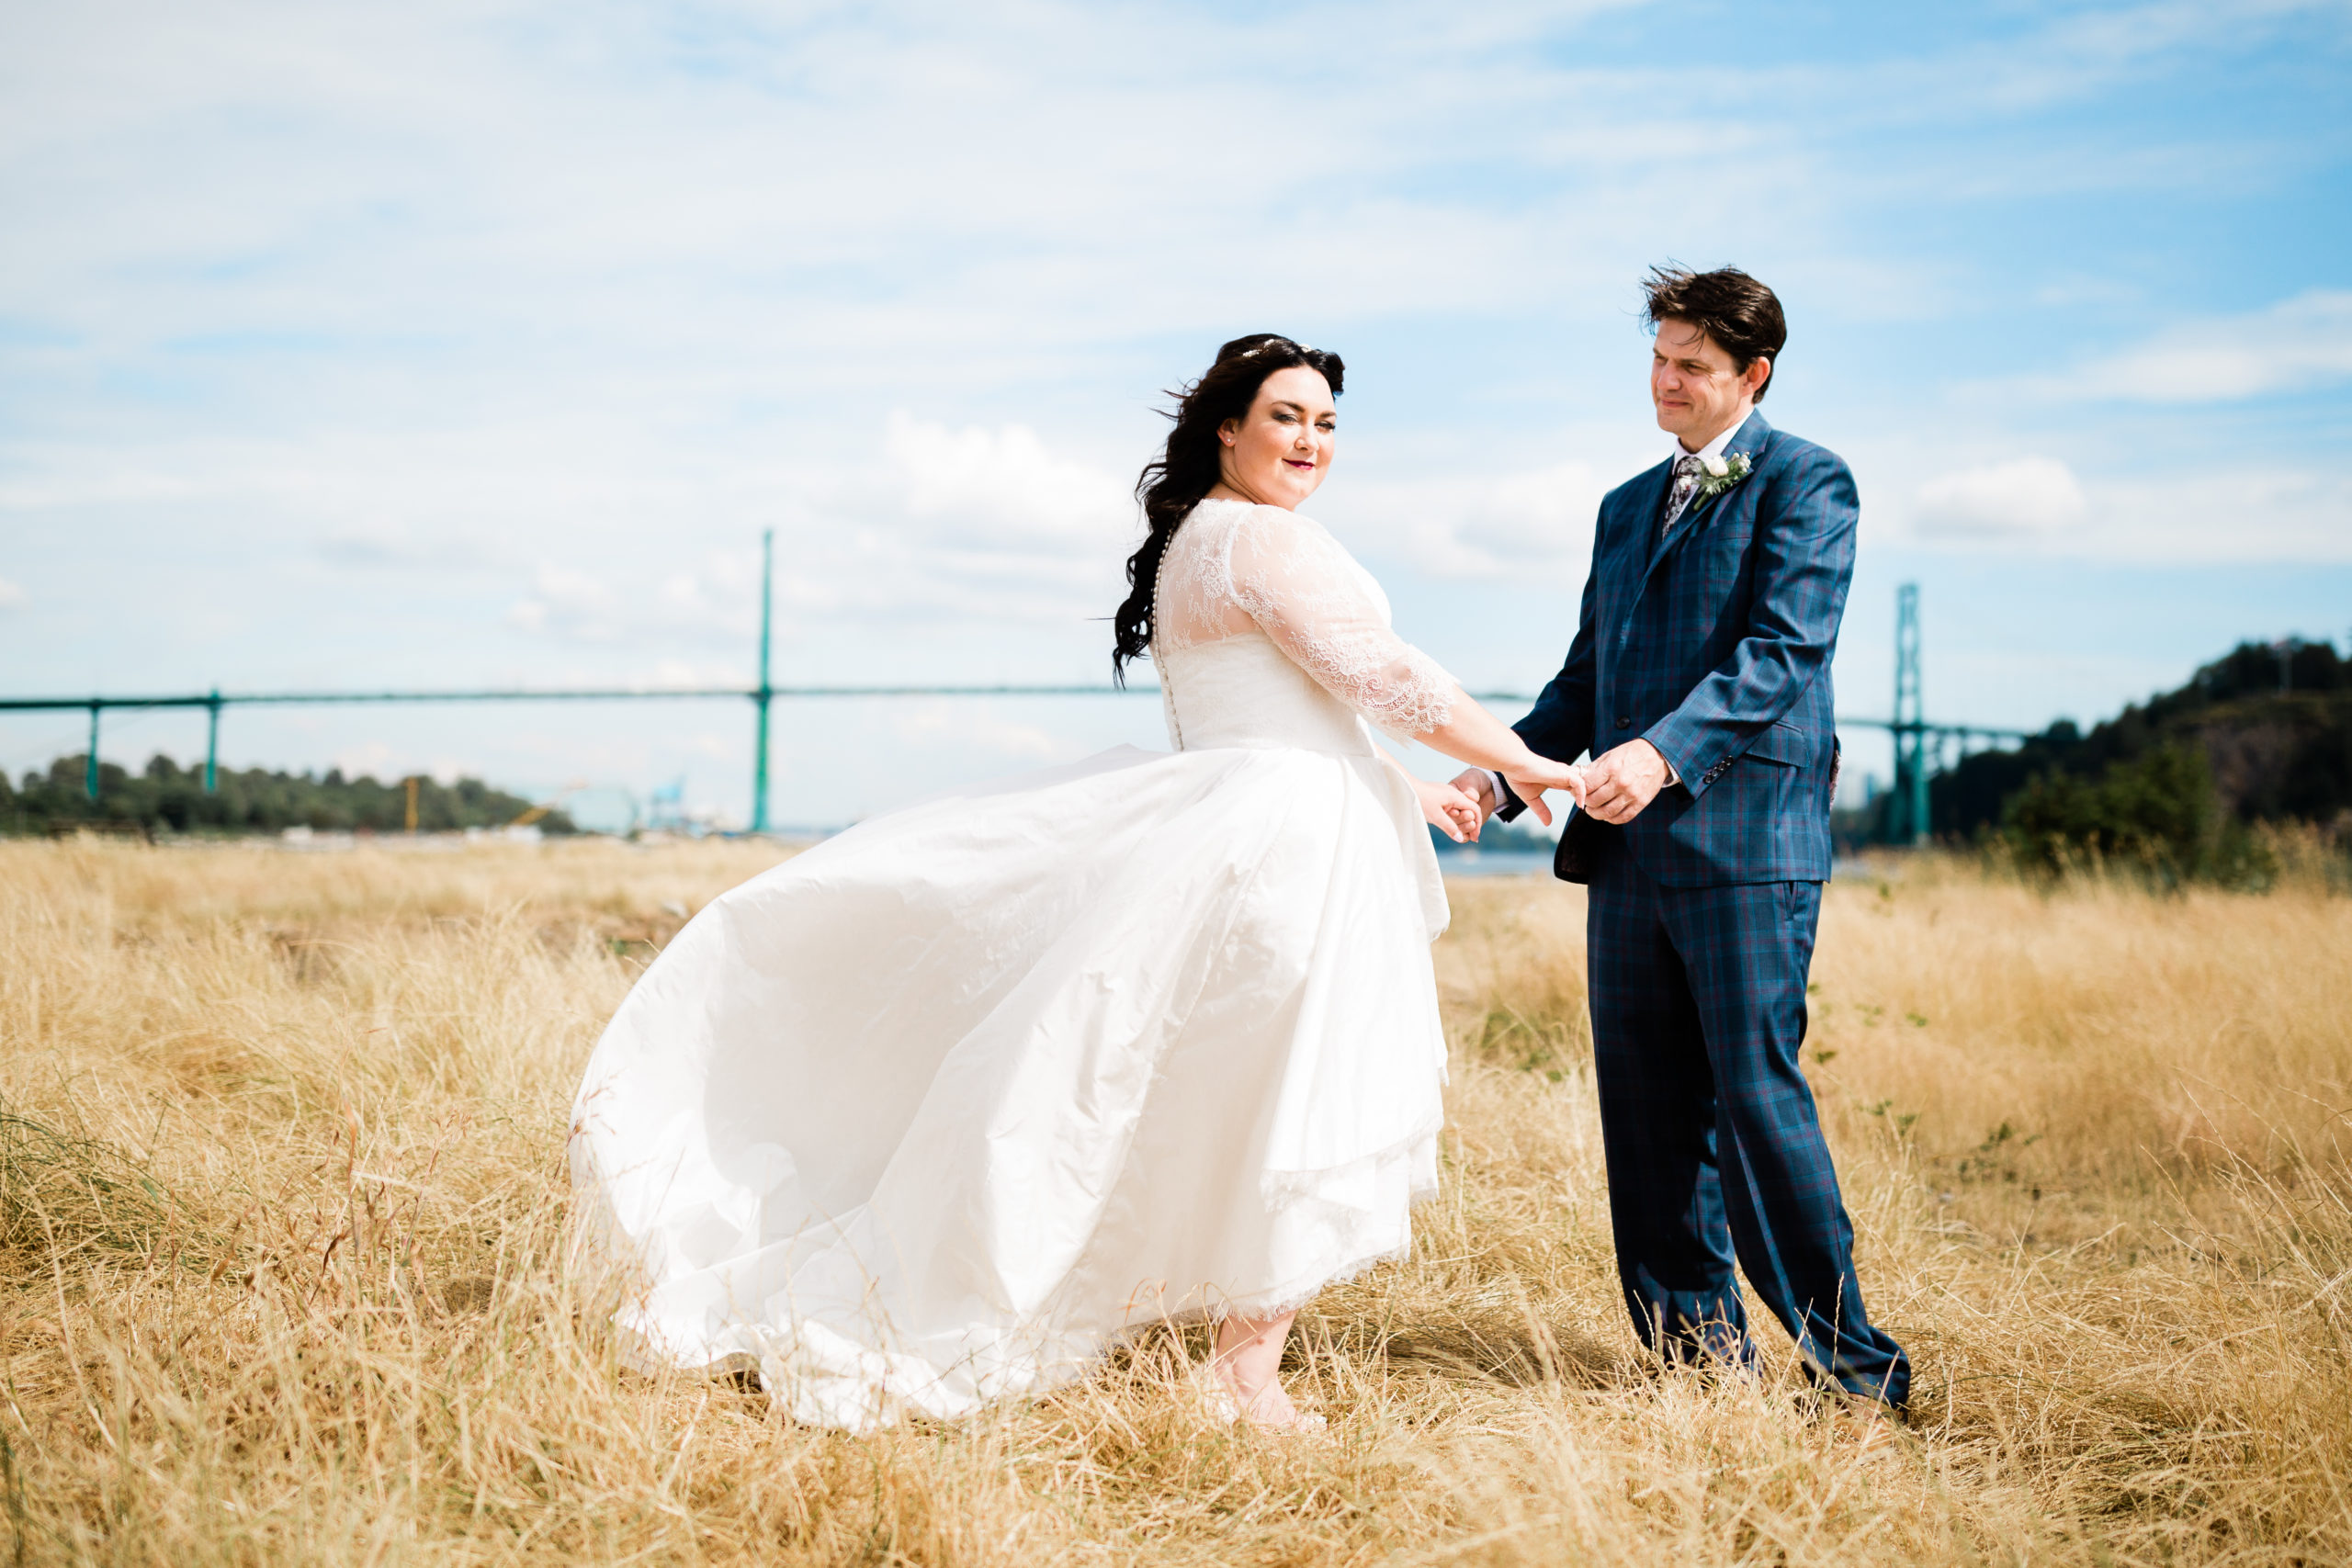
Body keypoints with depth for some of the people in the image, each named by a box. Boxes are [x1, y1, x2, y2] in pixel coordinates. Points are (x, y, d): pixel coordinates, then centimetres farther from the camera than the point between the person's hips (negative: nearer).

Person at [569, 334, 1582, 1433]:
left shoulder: (1185, 547, 19)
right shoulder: (1264, 538, -11)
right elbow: (1386, 679, -14)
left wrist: (1401, 794, 28)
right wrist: (1522, 761, -3)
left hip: (1224, 832, 10)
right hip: (1292, 845, -10)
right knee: (1296, 1112, -4)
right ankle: (1247, 1378, 3)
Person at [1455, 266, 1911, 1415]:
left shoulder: (1806, 483, 0)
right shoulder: (1626, 508, 23)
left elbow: (1784, 651, -14)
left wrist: (1664, 752, -27)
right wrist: (1504, 774, 5)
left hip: (1745, 843, -7)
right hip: (1629, 849, 7)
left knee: (1757, 1100, -8)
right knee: (1648, 1113, 7)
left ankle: (1849, 1364, 3)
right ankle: (1700, 1347, 17)